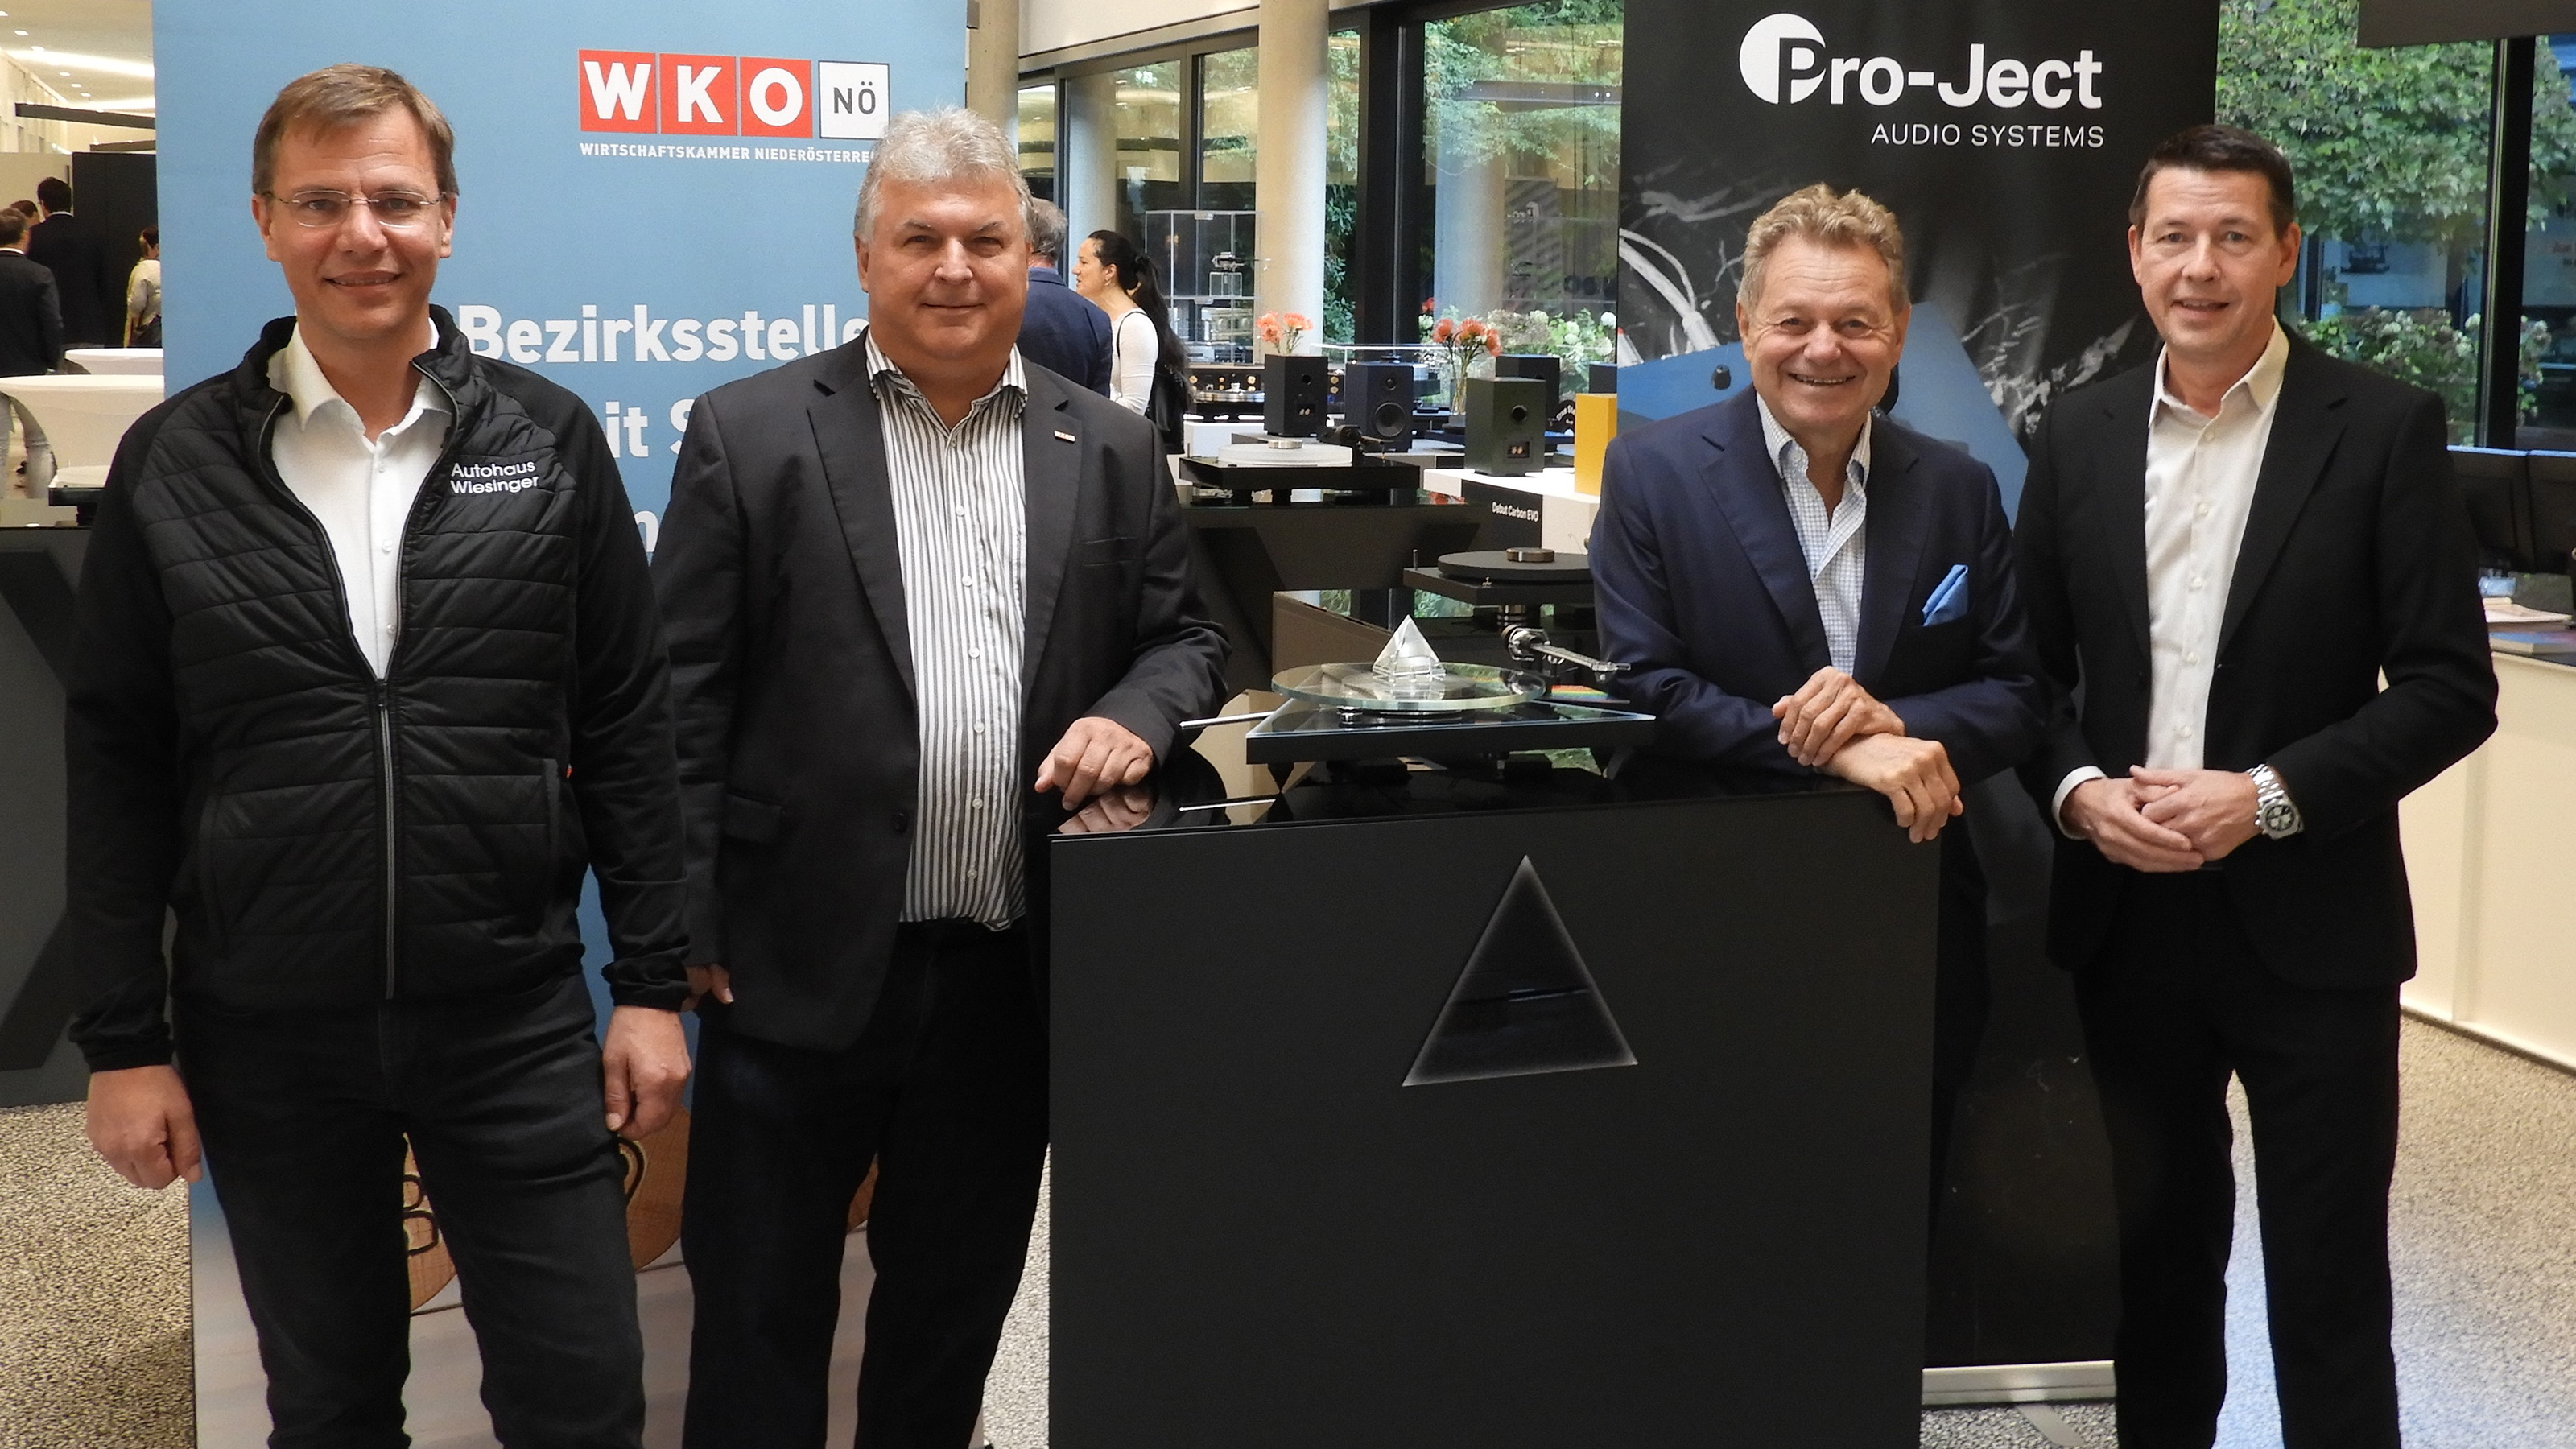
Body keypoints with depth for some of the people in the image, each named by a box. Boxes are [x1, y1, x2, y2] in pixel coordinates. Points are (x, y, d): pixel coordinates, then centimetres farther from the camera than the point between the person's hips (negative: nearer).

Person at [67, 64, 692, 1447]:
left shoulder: (547, 439, 0)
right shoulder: (172, 461, 0)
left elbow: (626, 724, 3)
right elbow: (116, 761, 3)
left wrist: (652, 984, 1)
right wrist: (123, 1040, 1)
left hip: (515, 1020, 0)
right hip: (267, 1043, 1)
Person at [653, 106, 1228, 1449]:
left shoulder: (1110, 451, 7)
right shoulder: (750, 434, -3)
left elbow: (1184, 636, 15)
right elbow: (680, 700, -3)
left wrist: (1134, 717, -8)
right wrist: (685, 929, -7)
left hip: (1014, 973, 3)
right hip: (805, 967, -3)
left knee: (957, 1301, 18)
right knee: (758, 1309, 8)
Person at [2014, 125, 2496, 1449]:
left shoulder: (2381, 428, -5)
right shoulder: (2079, 435, 6)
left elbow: (2450, 688, -7)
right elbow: (2033, 665, 10)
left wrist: (2271, 797, -18)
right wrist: (2077, 789, -9)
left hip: (2307, 920, -3)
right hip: (2126, 915, 3)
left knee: (2327, 1282, 4)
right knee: (2156, 1250, 16)